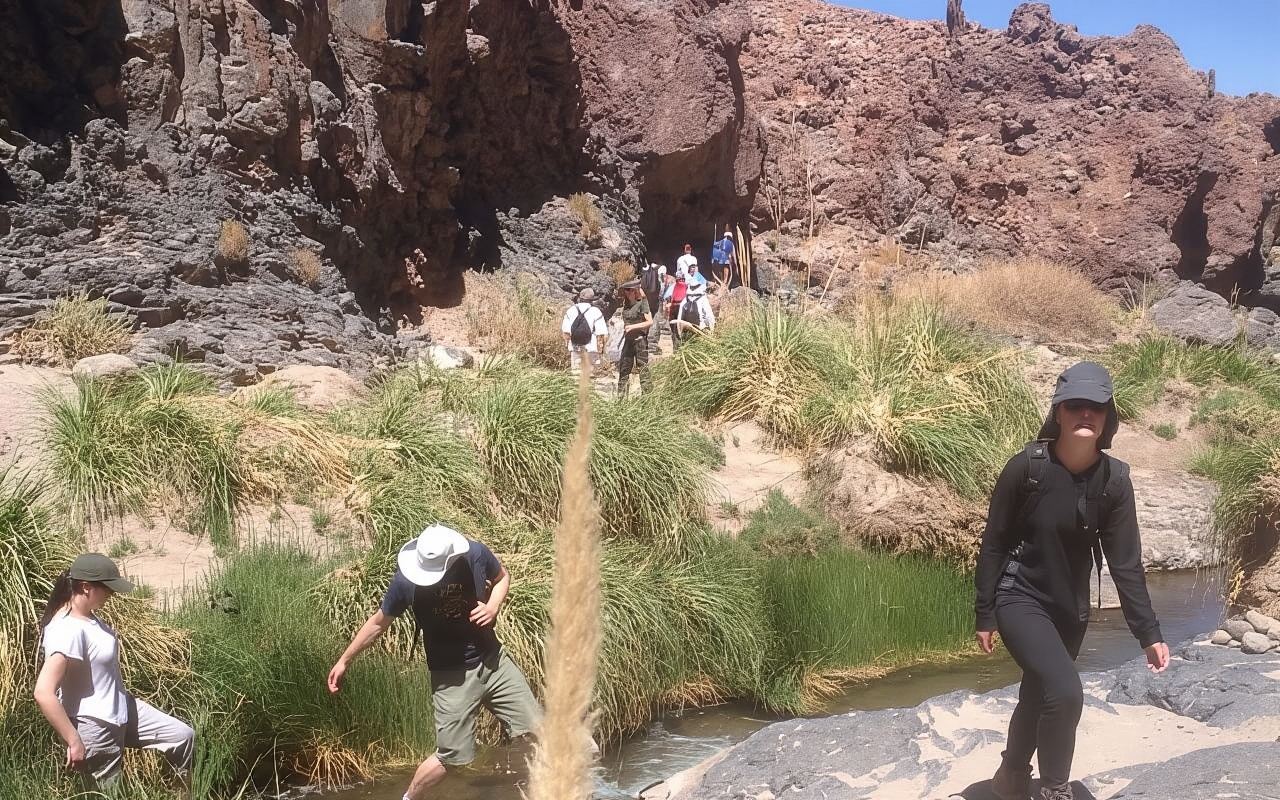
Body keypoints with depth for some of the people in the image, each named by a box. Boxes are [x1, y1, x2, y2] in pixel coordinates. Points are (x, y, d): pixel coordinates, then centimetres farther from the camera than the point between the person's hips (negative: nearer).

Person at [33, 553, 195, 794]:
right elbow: (43, 693, -35)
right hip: (95, 729, -9)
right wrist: (74, 741, -29)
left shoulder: (87, 615, 0)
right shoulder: (68, 630, -29)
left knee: (183, 736, 12)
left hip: (122, 711, 9)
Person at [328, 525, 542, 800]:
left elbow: (503, 576, 8)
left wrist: (493, 606, -12)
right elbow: (378, 623, -3)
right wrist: (345, 660, 4)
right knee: (452, 755, -1)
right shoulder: (407, 579, -20)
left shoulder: (476, 555, -16)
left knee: (537, 728, 5)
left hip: (492, 660, 3)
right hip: (452, 675, -3)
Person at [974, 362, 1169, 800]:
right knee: (1065, 692, -24)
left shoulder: (1114, 479, -10)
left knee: (1037, 698, 19)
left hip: (1070, 609, 5)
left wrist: (1148, 632, -9)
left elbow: (1125, 561, -5)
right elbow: (994, 543, -10)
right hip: (1020, 599, -4)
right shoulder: (1026, 467, -19)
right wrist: (985, 615, -8)